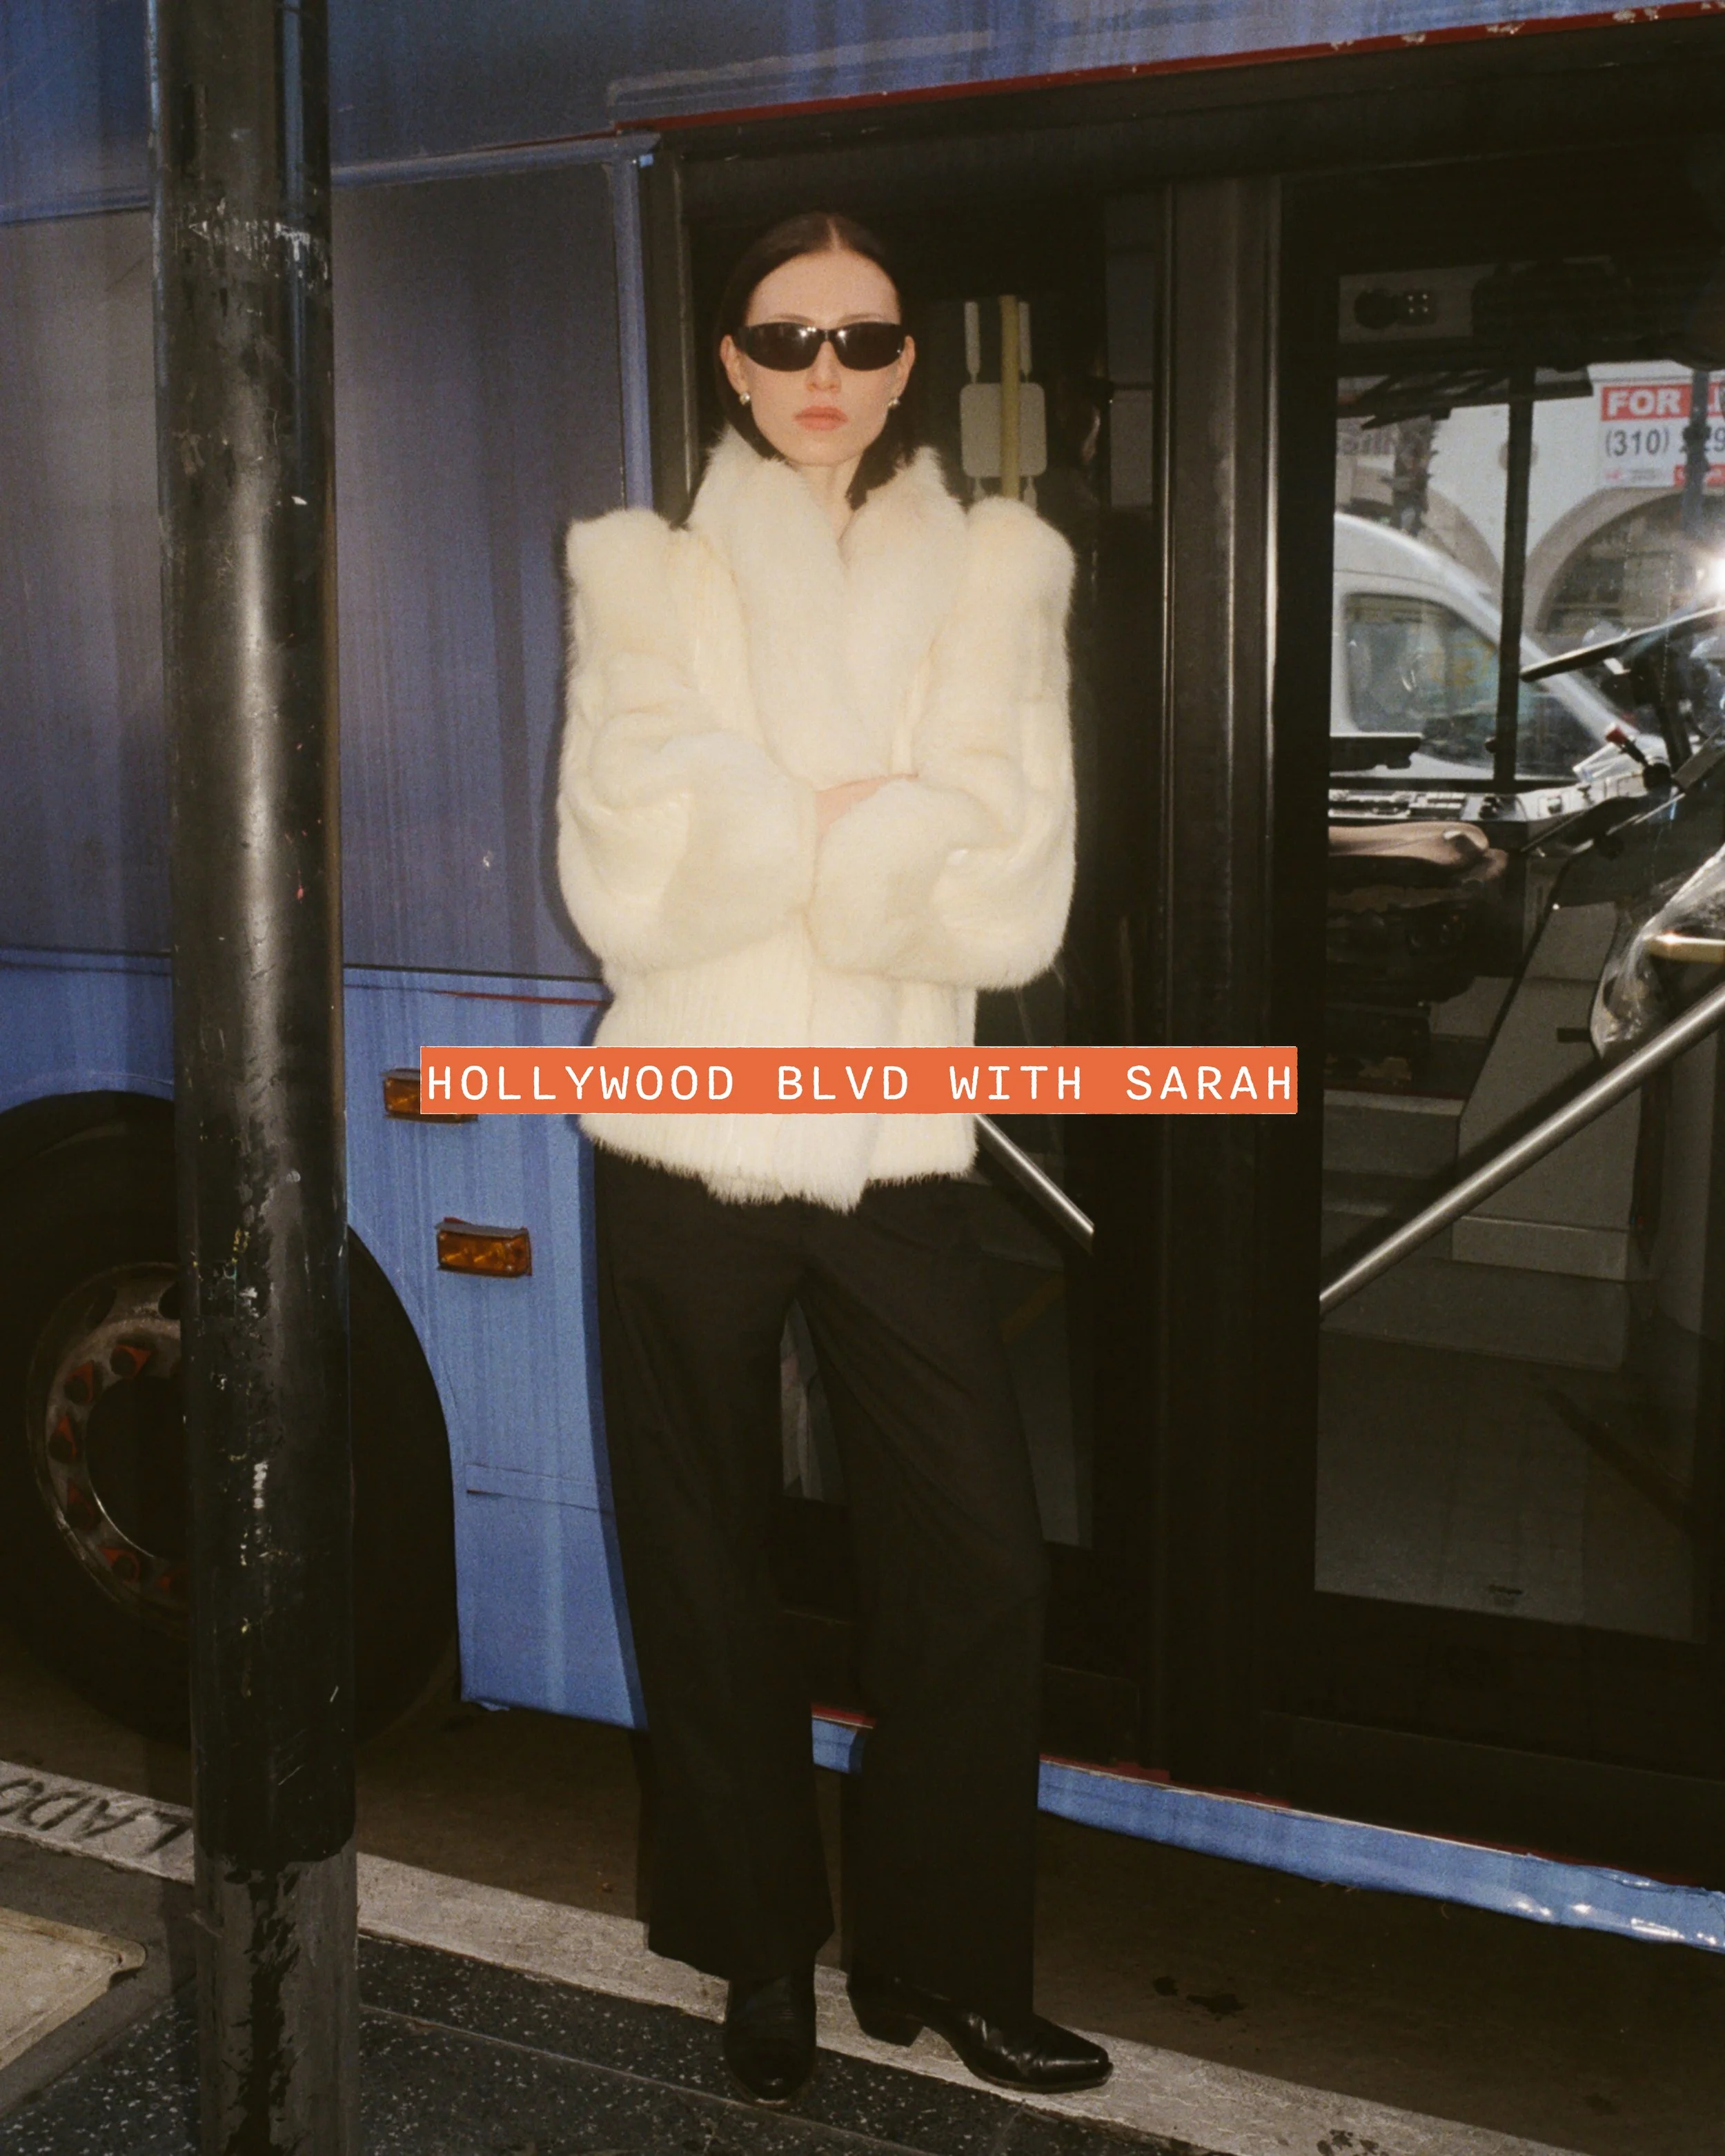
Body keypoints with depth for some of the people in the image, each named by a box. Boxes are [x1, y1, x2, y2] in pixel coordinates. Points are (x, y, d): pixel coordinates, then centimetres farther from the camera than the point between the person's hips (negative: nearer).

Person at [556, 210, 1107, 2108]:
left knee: (979, 1566, 0)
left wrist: (769, 833, -14)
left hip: (894, 1151, 1)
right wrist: (873, 823, -13)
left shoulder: (994, 571, 5)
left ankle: (945, 1963, 22)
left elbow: (1015, 897, -8)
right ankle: (764, 1955, 31)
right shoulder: (644, 571, 4)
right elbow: (626, 879, -11)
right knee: (708, 1575, 11)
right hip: (687, 1147, 0)